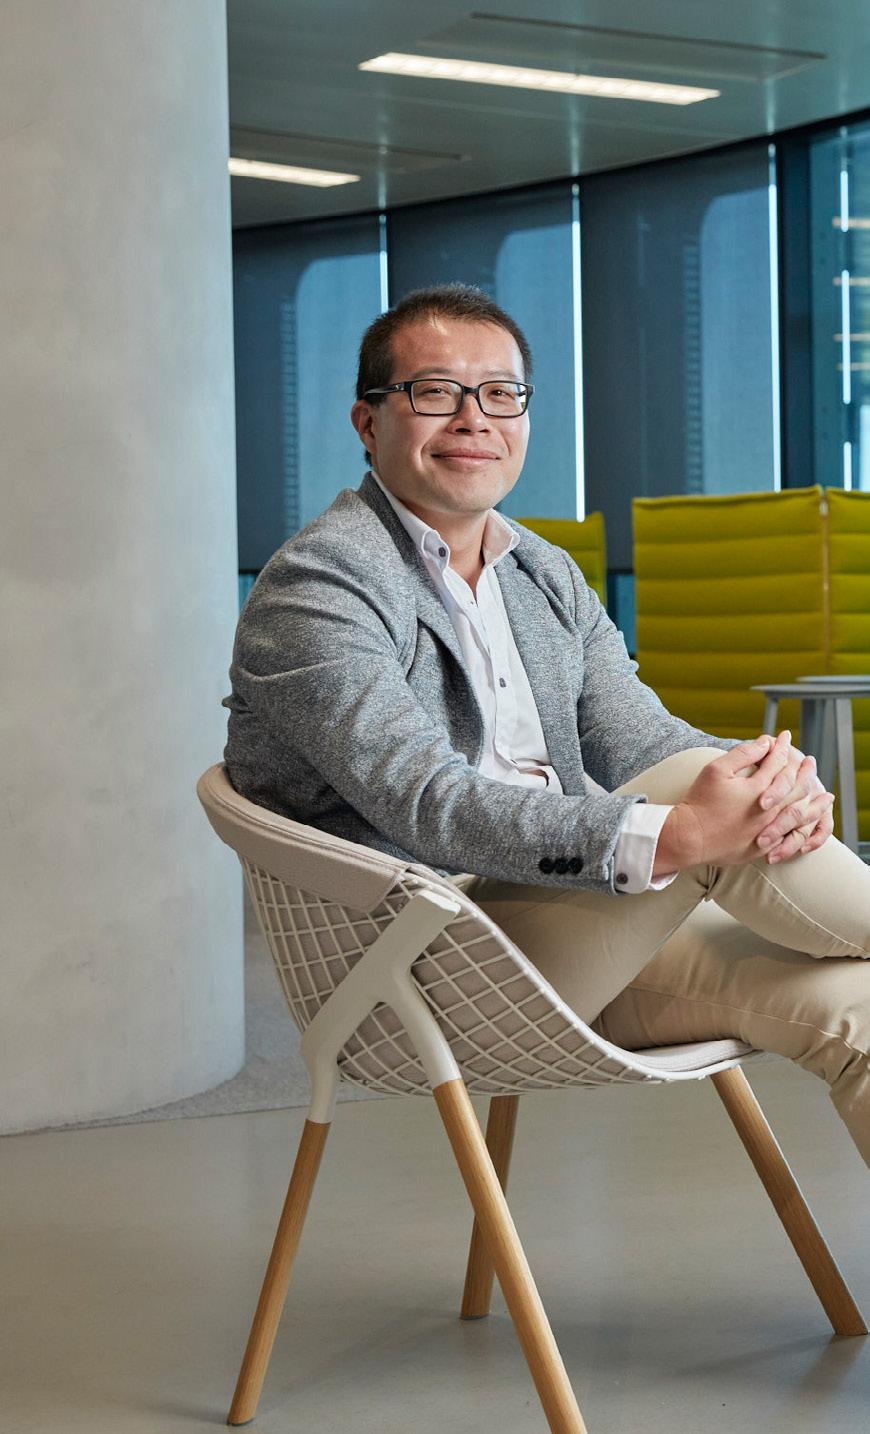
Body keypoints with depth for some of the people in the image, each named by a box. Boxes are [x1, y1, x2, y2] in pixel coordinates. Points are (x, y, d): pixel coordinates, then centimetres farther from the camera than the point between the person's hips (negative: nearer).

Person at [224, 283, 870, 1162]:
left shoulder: (549, 578, 17)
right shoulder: (313, 586, -11)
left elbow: (640, 742, 6)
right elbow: (431, 806, -24)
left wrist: (775, 783, -19)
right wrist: (674, 835, -36)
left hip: (568, 934, 8)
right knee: (690, 780, -24)